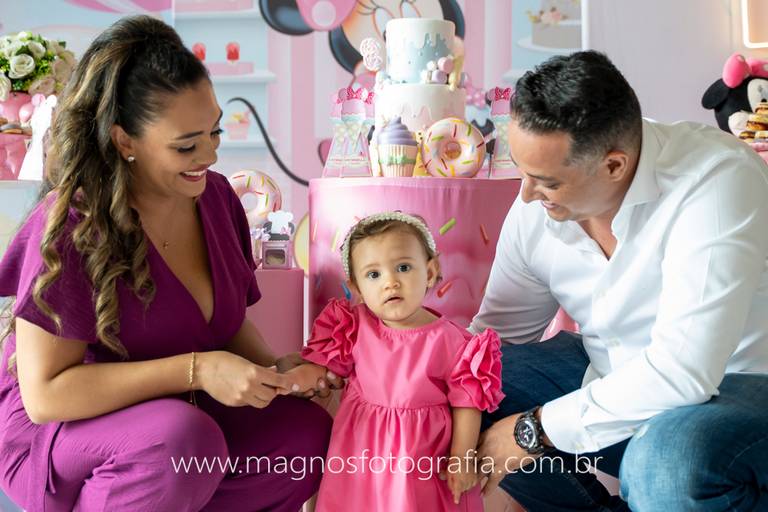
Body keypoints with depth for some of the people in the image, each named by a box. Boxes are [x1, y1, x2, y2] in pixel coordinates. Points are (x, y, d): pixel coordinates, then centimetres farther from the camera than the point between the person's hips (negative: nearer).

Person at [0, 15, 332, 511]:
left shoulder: (216, 196, -3)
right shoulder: (71, 227, -22)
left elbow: (230, 319, 10)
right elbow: (45, 394, -24)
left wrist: (274, 370, -12)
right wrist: (197, 370, -31)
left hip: (180, 411, 6)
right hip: (53, 432, -6)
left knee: (311, 433, -14)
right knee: (183, 438, -36)